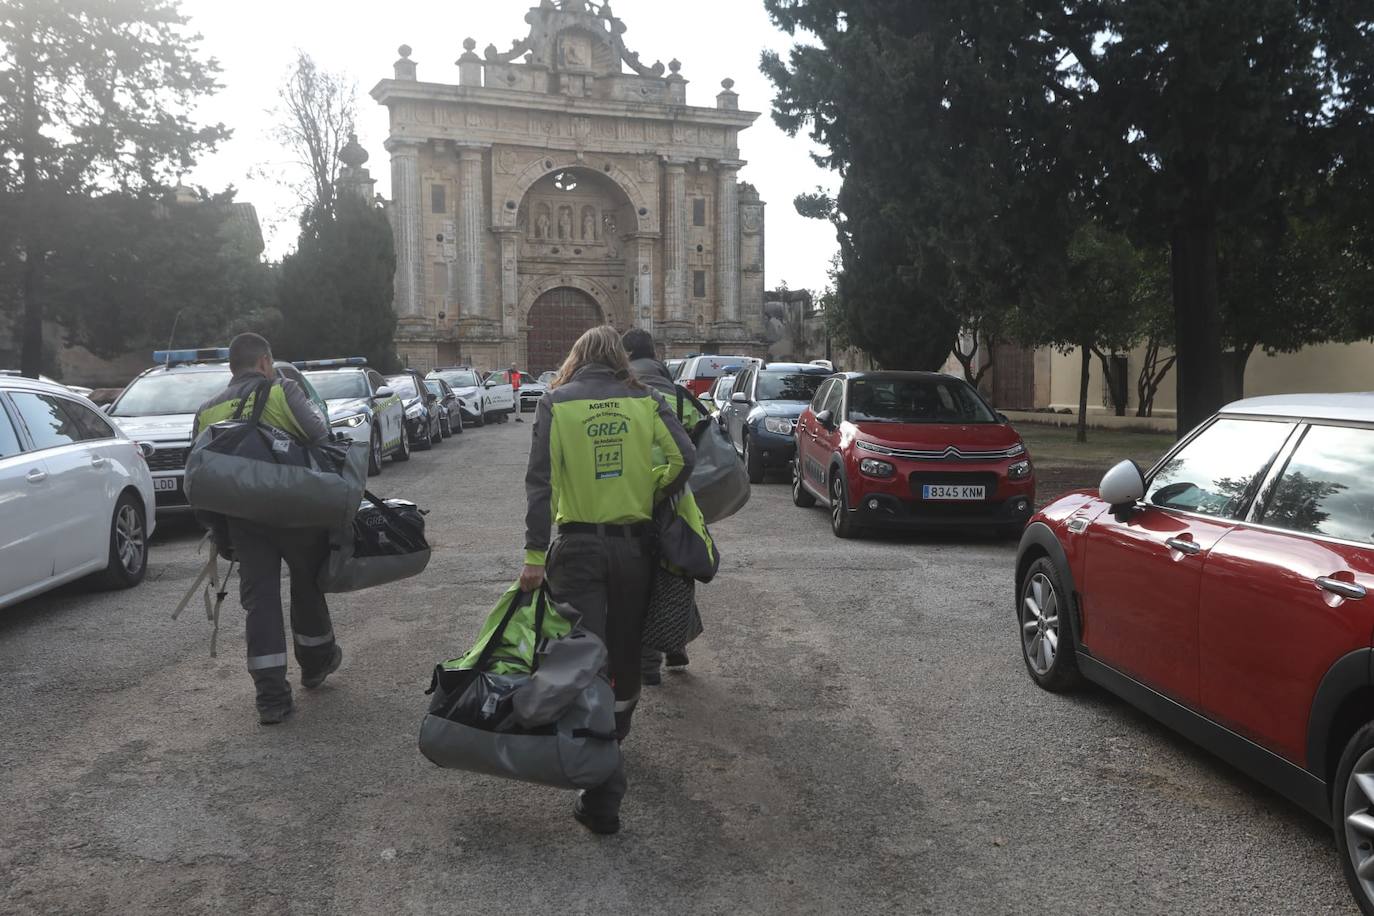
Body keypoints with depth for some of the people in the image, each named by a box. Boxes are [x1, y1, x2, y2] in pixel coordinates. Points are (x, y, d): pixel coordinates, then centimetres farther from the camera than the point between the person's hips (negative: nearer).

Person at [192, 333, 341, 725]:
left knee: (260, 601, 5)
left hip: (241, 517, 3)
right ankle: (316, 659, 36)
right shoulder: (283, 392, -2)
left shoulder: (206, 412, 12)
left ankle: (271, 696, 3)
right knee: (308, 584, 18)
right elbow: (321, 436, -13)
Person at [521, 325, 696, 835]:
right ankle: (615, 741, 42)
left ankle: (603, 797, -8)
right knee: (625, 653, 19)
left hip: (578, 547, -2)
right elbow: (683, 458, -8)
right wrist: (650, 499, 9)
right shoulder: (645, 401, 4)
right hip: (635, 543, 2)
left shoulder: (555, 402, 0)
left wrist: (534, 554, -8)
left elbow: (540, 480, -8)